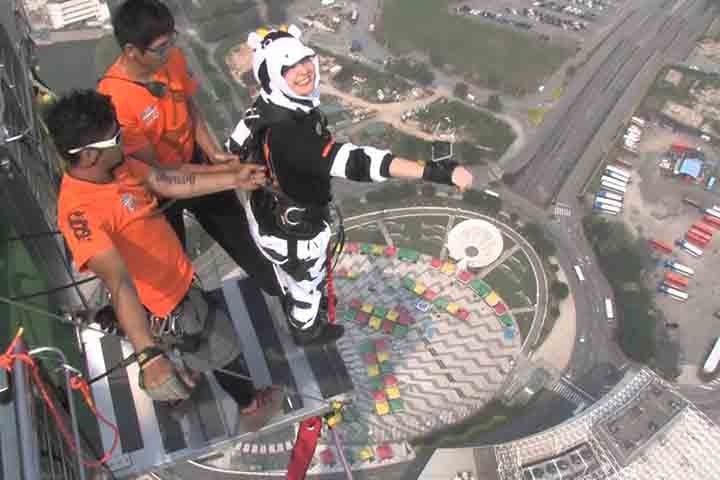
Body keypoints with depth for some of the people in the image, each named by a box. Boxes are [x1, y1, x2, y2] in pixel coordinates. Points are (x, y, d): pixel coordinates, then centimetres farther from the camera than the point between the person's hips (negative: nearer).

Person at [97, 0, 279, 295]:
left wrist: (212, 153, -15)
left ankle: (275, 286, 48)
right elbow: (152, 167, -28)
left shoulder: (173, 59, -18)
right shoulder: (113, 98, -35)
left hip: (194, 162, 6)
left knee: (238, 230, 23)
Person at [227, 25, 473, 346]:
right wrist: (434, 172, -58)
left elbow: (233, 150, 3)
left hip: (267, 215, 7)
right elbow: (355, 162, -53)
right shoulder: (288, 133, -43)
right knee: (308, 282, 25)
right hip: (295, 232, -7)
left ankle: (298, 304, 69)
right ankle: (307, 330, 57)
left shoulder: (267, 106, -14)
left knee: (291, 273, 37)